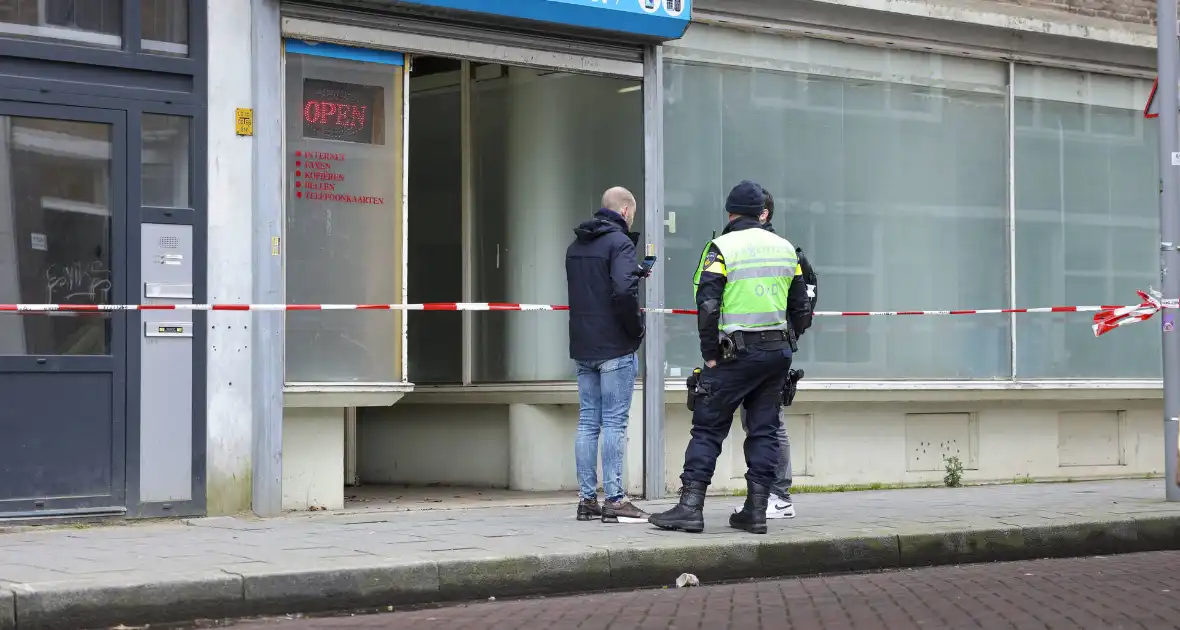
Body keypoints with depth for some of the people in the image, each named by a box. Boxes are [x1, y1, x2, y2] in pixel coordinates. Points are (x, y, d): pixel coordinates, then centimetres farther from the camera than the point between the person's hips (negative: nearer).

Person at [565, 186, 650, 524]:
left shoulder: (575, 246, 14)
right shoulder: (619, 242, -11)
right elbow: (624, 290, -24)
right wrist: (636, 328, -10)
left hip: (582, 347, 7)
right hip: (615, 348, -7)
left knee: (588, 423, 9)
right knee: (614, 424, -4)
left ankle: (587, 499, 10)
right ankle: (614, 500, -4)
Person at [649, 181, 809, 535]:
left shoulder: (722, 247, -6)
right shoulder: (785, 248, 11)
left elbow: (708, 305, -14)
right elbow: (799, 306, 14)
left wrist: (710, 355, -8)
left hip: (735, 353, -5)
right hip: (777, 353, 5)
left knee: (707, 428, 0)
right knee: (764, 431, 9)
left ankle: (690, 506, -5)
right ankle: (756, 511, 8)